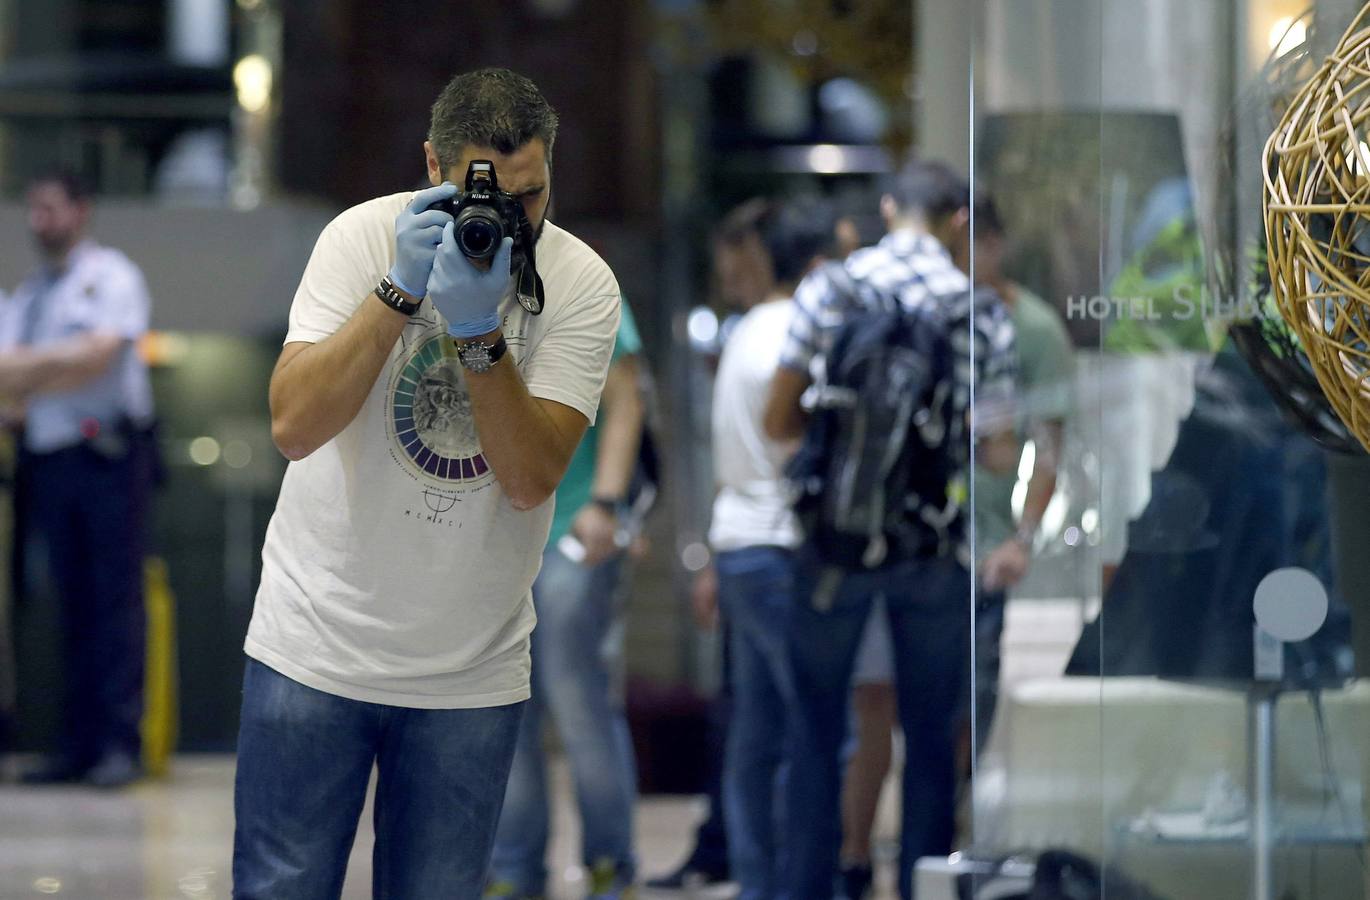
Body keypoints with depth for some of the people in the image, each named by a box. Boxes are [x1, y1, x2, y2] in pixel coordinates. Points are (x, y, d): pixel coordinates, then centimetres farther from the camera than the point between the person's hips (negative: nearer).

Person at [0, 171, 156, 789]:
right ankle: (79, 744, 2)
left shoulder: (110, 276, 3)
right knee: (73, 605, 3)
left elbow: (100, 355, -11)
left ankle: (121, 743, -13)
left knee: (115, 596, -9)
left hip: (107, 455, -6)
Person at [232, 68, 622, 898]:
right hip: (318, 643, -1)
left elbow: (531, 478, -16)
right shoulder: (363, 238, -8)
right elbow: (294, 425, -19)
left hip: (470, 673, 1)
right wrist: (400, 290, -26)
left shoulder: (581, 285, -6)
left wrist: (478, 330, -29)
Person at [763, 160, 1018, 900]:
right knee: (929, 735, 8)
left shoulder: (826, 291, -4)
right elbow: (995, 447, -5)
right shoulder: (982, 312, -3)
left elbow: (778, 422, -3)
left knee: (819, 729, 9)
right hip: (936, 548, 0)